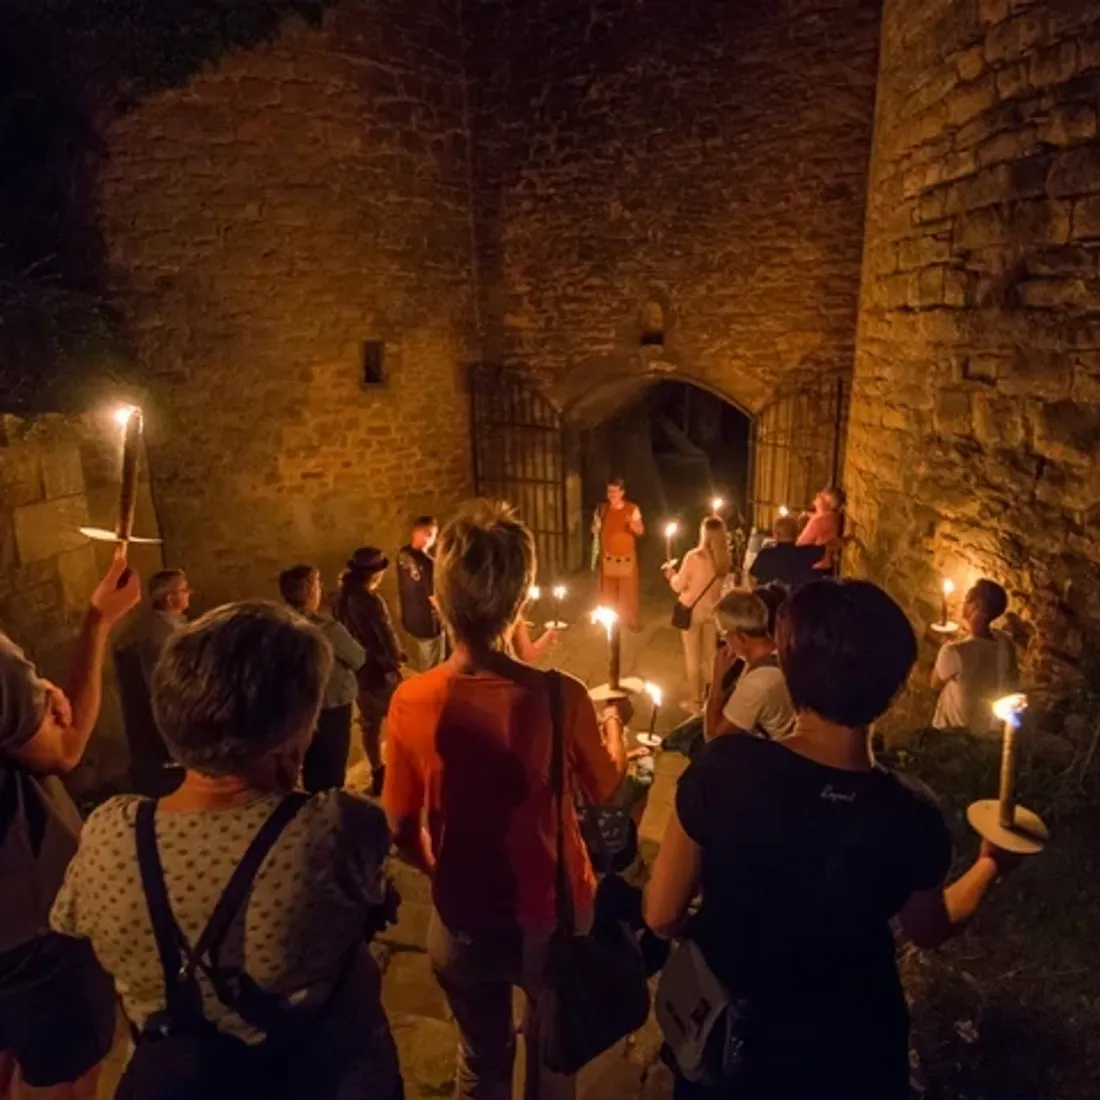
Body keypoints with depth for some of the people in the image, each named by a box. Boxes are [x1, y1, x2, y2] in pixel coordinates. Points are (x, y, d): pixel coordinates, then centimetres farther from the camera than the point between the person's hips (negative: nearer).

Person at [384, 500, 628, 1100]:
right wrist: (612, 729, 15)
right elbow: (604, 790, -5)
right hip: (553, 913, -1)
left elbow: (403, 830, -7)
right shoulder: (557, 696, -25)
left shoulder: (410, 702, -20)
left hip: (463, 919, 1)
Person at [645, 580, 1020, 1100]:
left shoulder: (724, 767, -28)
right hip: (846, 1047, 1)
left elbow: (660, 915, -16)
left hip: (724, 1028, -1)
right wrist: (991, 864, 15)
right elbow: (929, 930, -2)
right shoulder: (910, 819, -25)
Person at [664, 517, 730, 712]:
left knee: (693, 657, 9)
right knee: (711, 655, 17)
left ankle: (695, 700, 18)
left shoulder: (694, 556, -21)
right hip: (712, 610, 4)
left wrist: (671, 574, 7)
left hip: (693, 610, -4)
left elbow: (678, 586, -13)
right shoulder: (725, 558, -9)